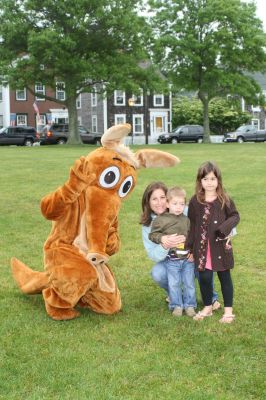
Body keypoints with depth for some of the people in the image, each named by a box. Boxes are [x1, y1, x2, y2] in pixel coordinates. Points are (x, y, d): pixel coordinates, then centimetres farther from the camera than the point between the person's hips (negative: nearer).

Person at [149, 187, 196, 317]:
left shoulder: (186, 220, 8)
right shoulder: (160, 220, -4)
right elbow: (153, 235, -2)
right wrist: (163, 239, -19)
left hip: (188, 258, 3)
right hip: (172, 259, -3)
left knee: (189, 283, 9)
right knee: (174, 283, 3)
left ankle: (189, 305, 21)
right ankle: (176, 305, 18)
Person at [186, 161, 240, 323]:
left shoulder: (225, 199, -3)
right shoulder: (195, 201, 1)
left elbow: (235, 216, 1)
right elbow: (192, 225, 5)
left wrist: (225, 229, -19)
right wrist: (190, 248, 5)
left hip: (221, 246, -1)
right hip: (203, 248, 1)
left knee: (225, 277, 9)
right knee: (205, 277, 6)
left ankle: (228, 310, 20)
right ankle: (207, 307, 26)